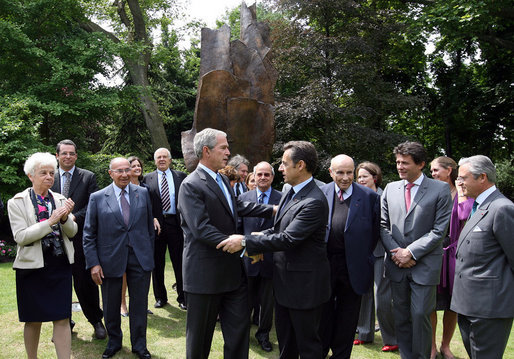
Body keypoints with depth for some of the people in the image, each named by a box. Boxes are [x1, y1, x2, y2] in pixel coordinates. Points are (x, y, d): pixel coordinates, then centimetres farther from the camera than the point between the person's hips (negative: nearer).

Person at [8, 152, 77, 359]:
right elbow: (20, 237, -12)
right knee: (34, 320, 11)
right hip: (33, 266, -2)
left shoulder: (60, 200, 6)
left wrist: (65, 218, -15)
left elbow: (72, 232, 5)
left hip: (61, 265, 2)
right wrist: (50, 222, -21)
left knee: (62, 318, 1)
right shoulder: (17, 202, -3)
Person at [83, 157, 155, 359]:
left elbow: (149, 226, 9)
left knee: (139, 304, 9)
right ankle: (114, 342, 35)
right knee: (111, 306, 13)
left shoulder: (143, 193, 4)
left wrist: (150, 254, 6)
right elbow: (89, 234, -1)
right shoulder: (97, 198, -2)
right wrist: (93, 263, -7)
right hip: (111, 259, -1)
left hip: (140, 258, 1)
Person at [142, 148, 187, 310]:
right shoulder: (148, 178, 7)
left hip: (176, 223, 0)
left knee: (180, 263, 4)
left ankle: (182, 298, 15)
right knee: (157, 263, 10)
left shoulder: (181, 176, 7)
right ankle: (160, 297, 24)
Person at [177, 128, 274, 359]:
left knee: (239, 327, 13)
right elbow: (202, 230, -24)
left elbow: (238, 206, 23)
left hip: (232, 270, 8)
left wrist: (273, 210, 16)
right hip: (205, 273, -8)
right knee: (200, 333, 10)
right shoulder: (191, 185, -16)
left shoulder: (222, 180, 10)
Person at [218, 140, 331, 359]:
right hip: (284, 280, 9)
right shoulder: (291, 193, 5)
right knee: (285, 341, 24)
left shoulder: (314, 202, -25)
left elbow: (288, 238, -29)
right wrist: (259, 238, -1)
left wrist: (245, 242, -25)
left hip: (304, 284, -9)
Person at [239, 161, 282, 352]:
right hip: (248, 256, 1)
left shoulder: (282, 199, -4)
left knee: (267, 301, 14)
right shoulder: (244, 198, 3)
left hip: (270, 258, -1)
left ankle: (263, 334, 32)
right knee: (246, 299, 14)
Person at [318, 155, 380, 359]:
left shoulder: (369, 197, -5)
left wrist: (364, 256, 0)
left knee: (347, 315, 13)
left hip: (353, 266, -1)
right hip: (324, 263, 1)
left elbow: (375, 231, 1)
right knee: (323, 311, 16)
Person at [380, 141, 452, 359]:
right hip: (397, 265, 4)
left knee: (420, 314, -1)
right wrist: (395, 251, -6)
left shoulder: (440, 190, -5)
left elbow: (439, 231, -9)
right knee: (401, 316, 12)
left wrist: (411, 252, -13)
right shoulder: (390, 189, 8)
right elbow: (383, 225, 8)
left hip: (424, 265, -4)